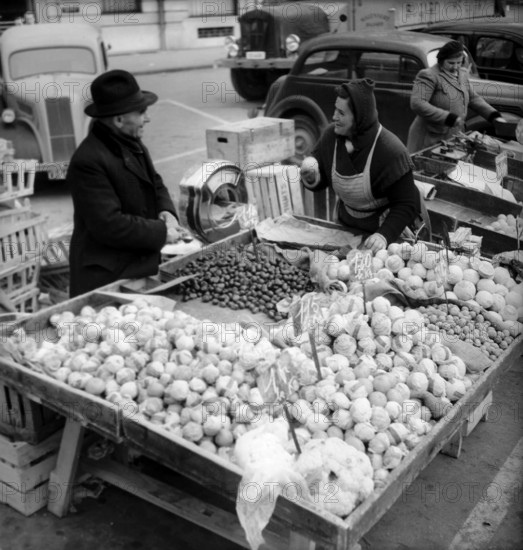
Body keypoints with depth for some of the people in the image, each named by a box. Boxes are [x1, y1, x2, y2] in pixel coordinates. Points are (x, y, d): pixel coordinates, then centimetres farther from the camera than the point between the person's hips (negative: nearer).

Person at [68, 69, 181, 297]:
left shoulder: (132, 142, 7)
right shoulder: (89, 161, -22)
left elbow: (155, 184, 19)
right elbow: (109, 225, -26)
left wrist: (166, 211, -3)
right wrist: (160, 232, -17)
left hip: (142, 261, 9)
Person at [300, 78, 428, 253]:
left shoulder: (391, 151, -28)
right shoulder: (331, 134, -12)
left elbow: (406, 205, -24)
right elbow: (322, 180, 1)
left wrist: (385, 235, -38)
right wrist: (311, 178, -22)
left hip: (389, 227, -5)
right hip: (346, 225, 5)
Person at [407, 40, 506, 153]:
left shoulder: (462, 74, 12)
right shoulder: (429, 76, -14)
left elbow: (473, 98, 21)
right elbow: (417, 104, -25)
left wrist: (494, 115, 8)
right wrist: (448, 118, -30)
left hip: (455, 136, 7)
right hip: (431, 139, -7)